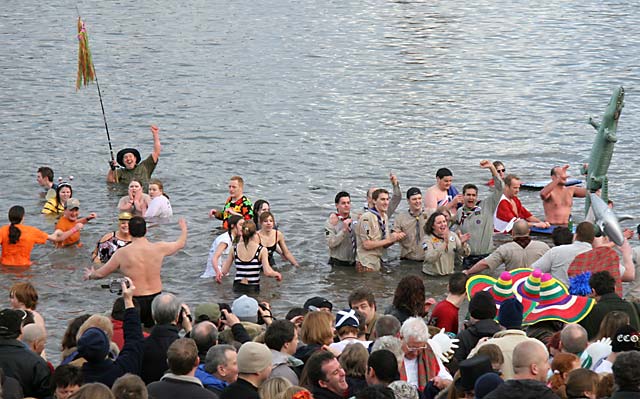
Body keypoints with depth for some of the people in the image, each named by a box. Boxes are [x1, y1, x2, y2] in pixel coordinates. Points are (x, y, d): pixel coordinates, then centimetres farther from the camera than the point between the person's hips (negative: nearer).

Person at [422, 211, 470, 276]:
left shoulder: (452, 235, 6)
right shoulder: (427, 238, -7)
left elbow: (464, 253, 6)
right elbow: (429, 258, -23)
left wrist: (463, 243, -15)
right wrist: (444, 243, -31)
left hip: (449, 274, 4)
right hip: (431, 275, -4)